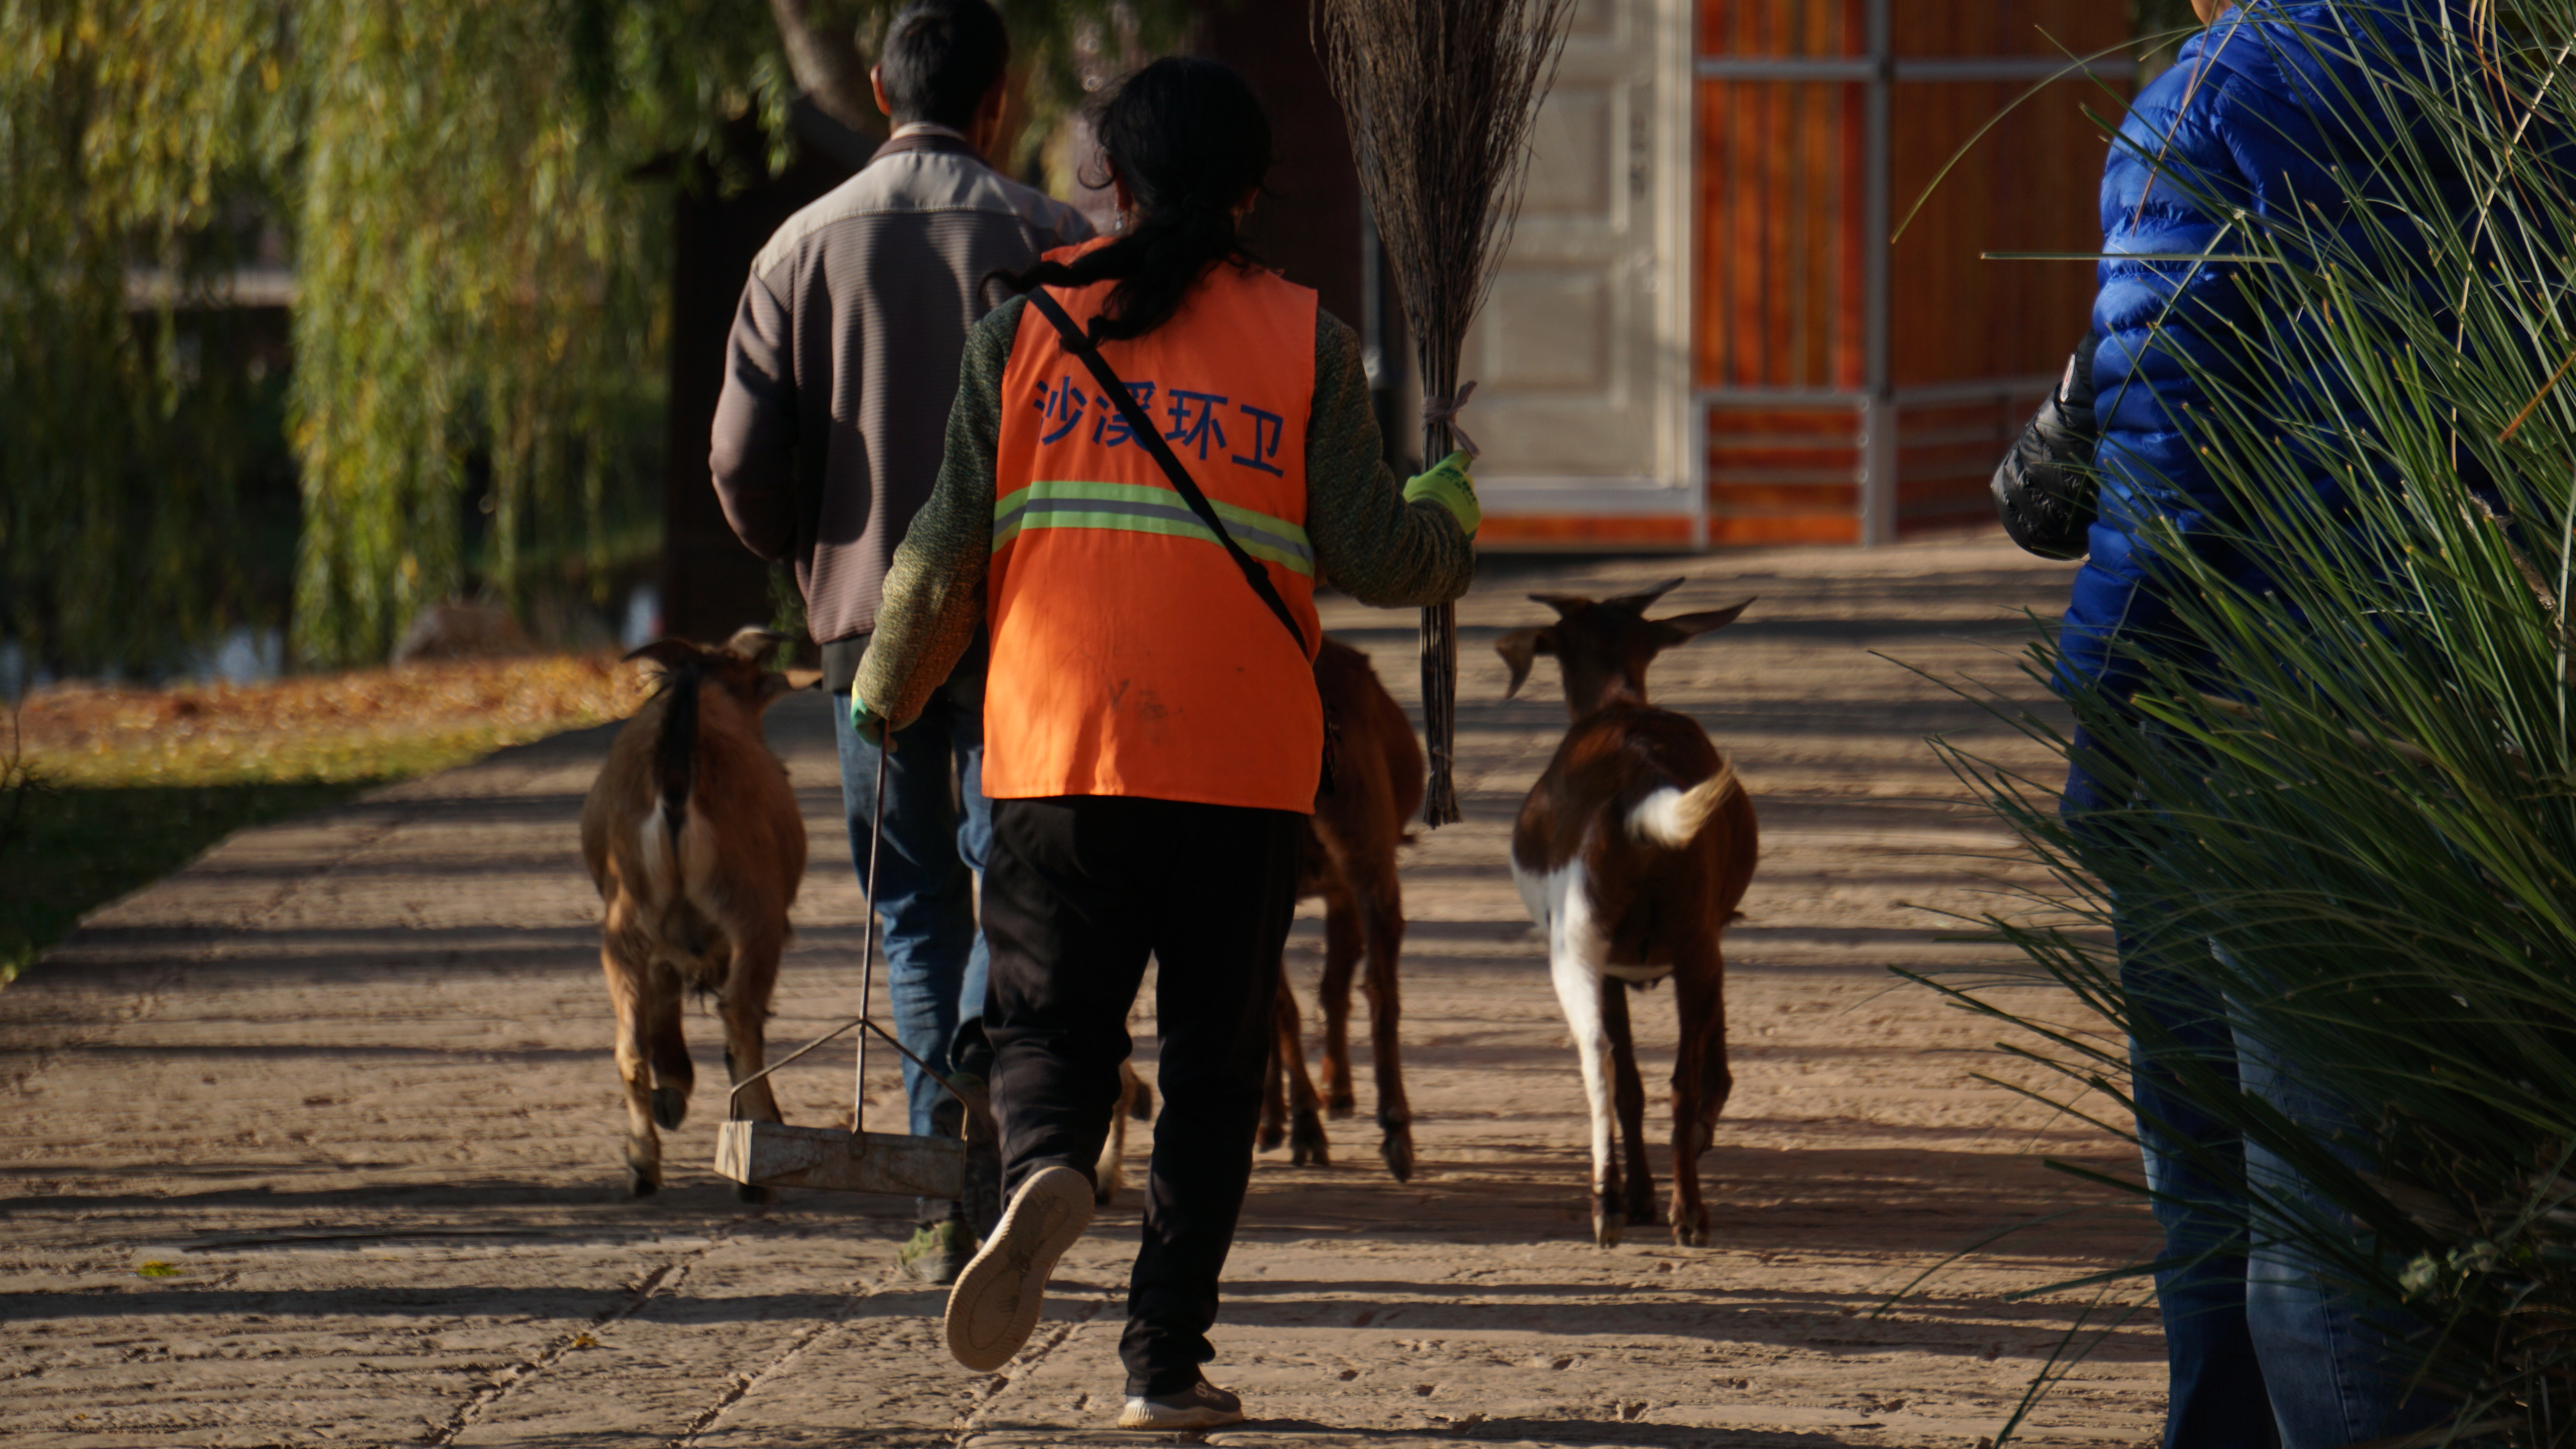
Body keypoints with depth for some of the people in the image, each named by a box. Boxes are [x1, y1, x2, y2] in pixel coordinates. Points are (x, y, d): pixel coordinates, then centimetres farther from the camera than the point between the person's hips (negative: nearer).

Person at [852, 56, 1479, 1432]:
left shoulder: (1028, 324, 5)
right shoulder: (1304, 343, 3)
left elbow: (947, 547, 4)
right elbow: (1372, 555, -1)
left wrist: (886, 698, 19)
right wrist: (1447, 509, 21)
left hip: (1057, 749, 0)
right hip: (1241, 761, 0)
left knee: (1047, 1017, 10)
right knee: (1214, 1058, 10)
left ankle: (1044, 1171, -24)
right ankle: (1164, 1357, 6)